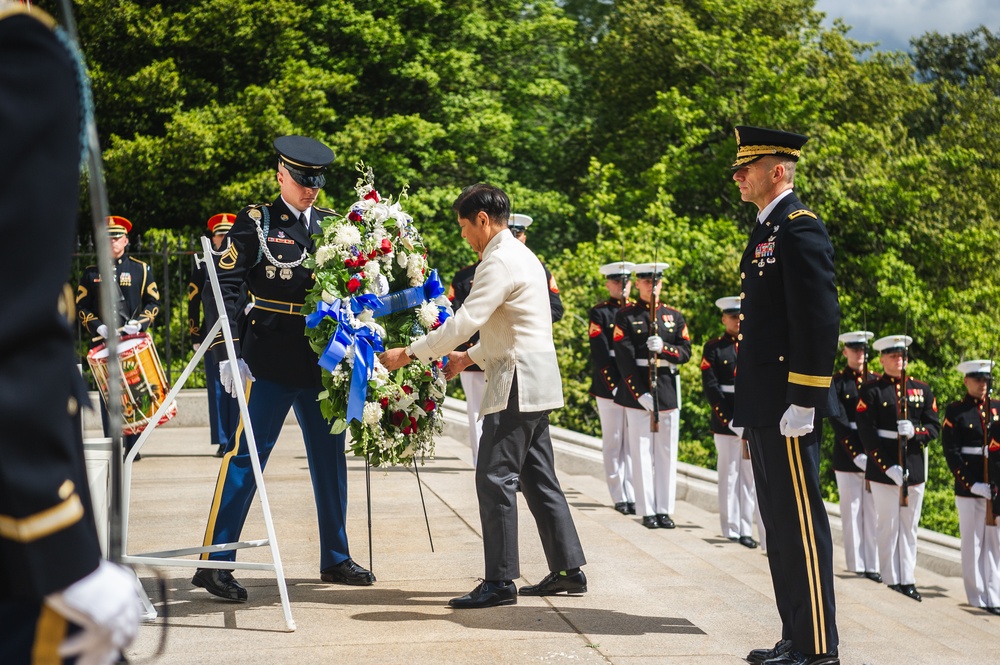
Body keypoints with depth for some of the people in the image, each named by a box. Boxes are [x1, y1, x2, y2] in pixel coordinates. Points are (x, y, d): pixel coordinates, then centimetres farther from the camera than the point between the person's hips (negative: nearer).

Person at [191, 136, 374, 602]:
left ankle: (335, 558, 25)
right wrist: (227, 354, -15)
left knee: (330, 456, 12)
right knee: (245, 455, -5)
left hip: (324, 361, 5)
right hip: (270, 362, -5)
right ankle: (214, 563, -2)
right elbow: (224, 288, -7)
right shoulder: (255, 222, -1)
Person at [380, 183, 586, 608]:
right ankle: (568, 569, 17)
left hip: (517, 384, -11)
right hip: (534, 383, 11)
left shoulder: (500, 261, -14)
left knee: (495, 479, -8)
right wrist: (470, 357, 24)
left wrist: (409, 354, -15)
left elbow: (464, 322, -21)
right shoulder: (521, 255, 18)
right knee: (537, 478, 13)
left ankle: (500, 581, -7)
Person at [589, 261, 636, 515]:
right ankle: (620, 497, 7)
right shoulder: (599, 313, 1)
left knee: (633, 442, 1)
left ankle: (632, 496, 3)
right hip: (608, 386, -3)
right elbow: (600, 354, -6)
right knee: (613, 443, 2)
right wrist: (614, 385, -14)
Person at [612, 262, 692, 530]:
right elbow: (624, 358, -7)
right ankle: (648, 511, 3)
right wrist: (640, 393, -15)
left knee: (667, 453, 5)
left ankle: (665, 510, 11)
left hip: (668, 392, 3)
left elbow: (686, 352, 6)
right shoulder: (625, 316, 0)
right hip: (637, 392, -3)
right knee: (642, 452, -1)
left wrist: (663, 347, -15)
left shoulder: (674, 316, 11)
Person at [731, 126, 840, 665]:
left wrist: (804, 403, -20)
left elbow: (819, 320, -19)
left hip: (787, 407, -10)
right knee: (778, 524, 13)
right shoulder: (766, 231, 18)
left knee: (801, 523, -5)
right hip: (762, 407, 10)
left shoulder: (801, 229, -12)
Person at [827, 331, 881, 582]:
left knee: (873, 511, 3)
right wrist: (856, 454, -18)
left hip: (873, 453, 3)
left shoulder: (876, 381, 9)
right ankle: (856, 564, 9)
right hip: (847, 455, -3)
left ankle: (872, 564, 7)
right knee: (852, 510, 3)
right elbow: (838, 421, -9)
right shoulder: (837, 382, 0)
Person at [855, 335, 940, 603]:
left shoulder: (921, 390, 10)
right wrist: (887, 467, -16)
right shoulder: (871, 391, -4)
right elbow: (866, 432, -9)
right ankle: (892, 581, 7)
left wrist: (916, 432, -14)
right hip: (883, 468, -4)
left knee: (910, 527, 9)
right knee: (888, 526, 1)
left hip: (914, 467, 4)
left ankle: (907, 580, 15)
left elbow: (934, 427, 9)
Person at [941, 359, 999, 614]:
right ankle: (978, 597, 10)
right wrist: (972, 483, -15)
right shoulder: (955, 411, -1)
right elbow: (951, 452, -6)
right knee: (973, 542, 2)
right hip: (968, 486, -3)